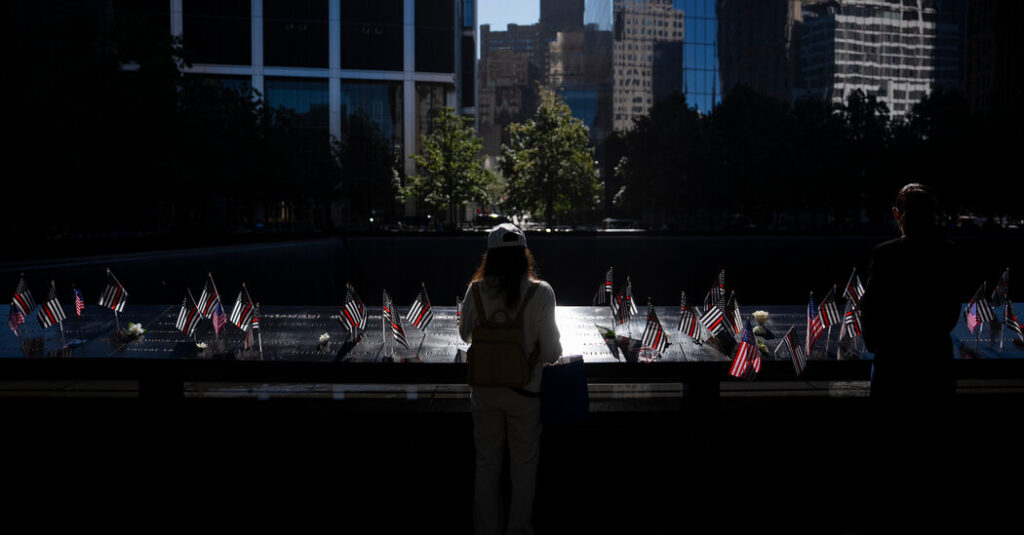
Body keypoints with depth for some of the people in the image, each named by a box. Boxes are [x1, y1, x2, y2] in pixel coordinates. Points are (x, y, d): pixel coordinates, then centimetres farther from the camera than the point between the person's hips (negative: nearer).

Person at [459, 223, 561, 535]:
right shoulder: (540, 293, -18)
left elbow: (464, 334, 7)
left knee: (487, 464, 18)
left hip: (485, 391, 2)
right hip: (525, 392, -2)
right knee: (524, 465, 16)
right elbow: (551, 353, -17)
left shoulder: (476, 291, -11)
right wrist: (557, 348, 5)